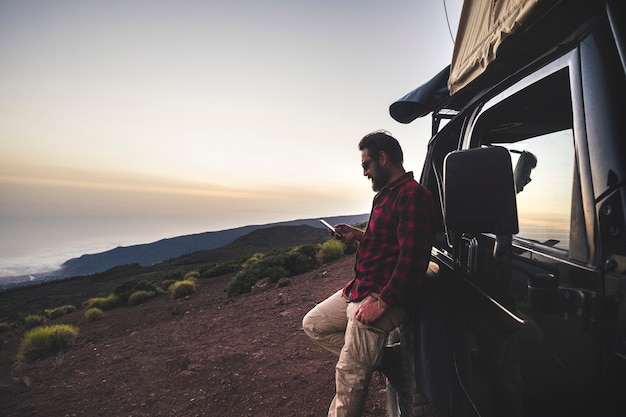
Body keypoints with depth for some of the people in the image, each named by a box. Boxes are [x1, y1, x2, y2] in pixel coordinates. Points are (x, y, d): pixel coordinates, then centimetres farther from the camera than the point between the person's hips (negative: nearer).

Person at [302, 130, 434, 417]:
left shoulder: (412, 195, -18)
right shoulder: (386, 194, 14)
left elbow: (412, 257, -25)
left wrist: (381, 302, -25)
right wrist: (359, 235, 12)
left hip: (384, 299, -10)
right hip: (359, 289, 10)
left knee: (349, 377, -3)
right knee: (313, 324, 17)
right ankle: (372, 357, 17)